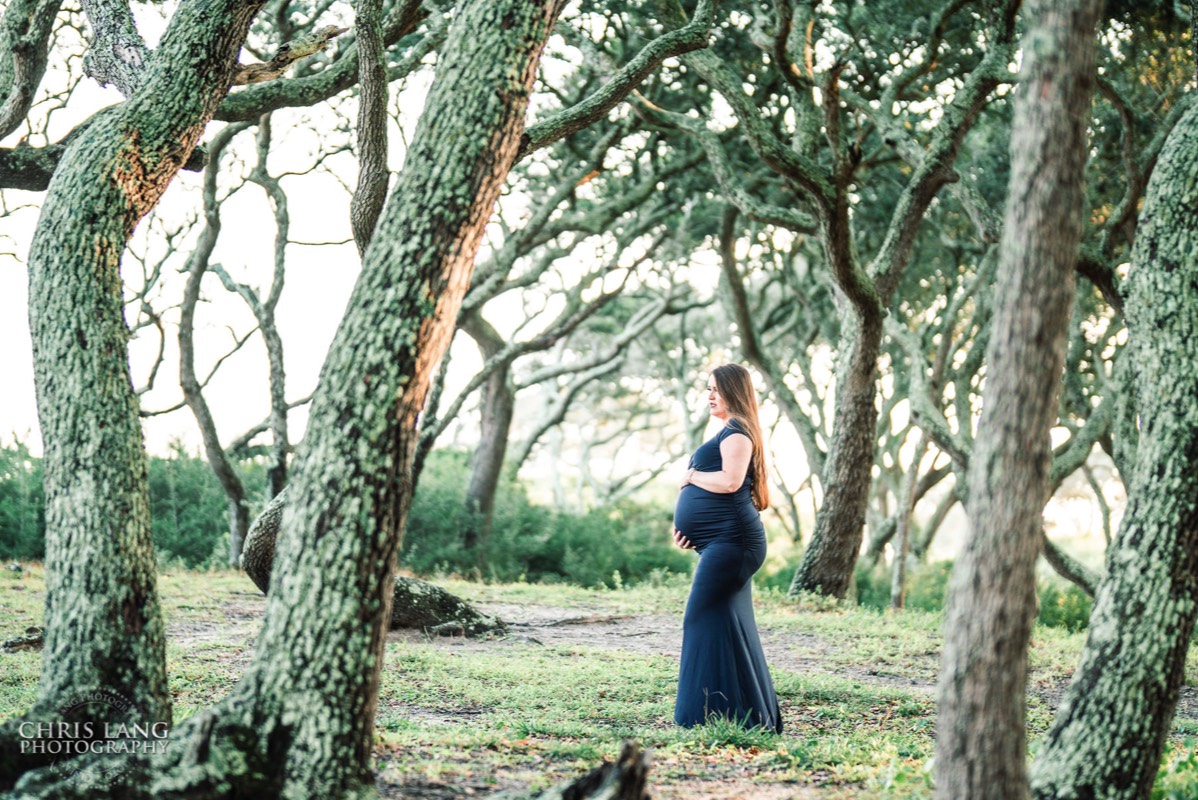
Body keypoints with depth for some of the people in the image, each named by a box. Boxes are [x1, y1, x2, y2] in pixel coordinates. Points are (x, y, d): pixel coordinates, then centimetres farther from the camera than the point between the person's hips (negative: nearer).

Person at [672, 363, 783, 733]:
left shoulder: (737, 432, -8)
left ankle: (714, 712, -12)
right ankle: (755, 713, 15)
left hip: (730, 541, -11)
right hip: (725, 544, 11)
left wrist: (692, 475, -7)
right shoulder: (728, 432, 23)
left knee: (705, 618, -12)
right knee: (733, 625, 11)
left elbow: (730, 482, -23)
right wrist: (685, 523, 12)